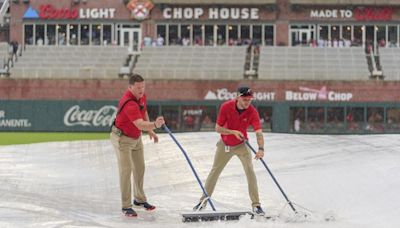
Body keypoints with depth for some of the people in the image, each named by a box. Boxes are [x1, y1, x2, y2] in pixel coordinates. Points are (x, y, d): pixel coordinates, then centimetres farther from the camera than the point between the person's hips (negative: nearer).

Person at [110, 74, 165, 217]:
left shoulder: (142, 96, -7)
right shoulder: (129, 103, -36)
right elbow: (140, 125, -48)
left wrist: (150, 130, 12)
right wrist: (155, 125, -64)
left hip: (136, 138, 9)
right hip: (122, 139, -9)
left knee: (140, 168, 16)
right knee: (126, 170, -13)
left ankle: (139, 199, 33)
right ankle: (126, 206, -7)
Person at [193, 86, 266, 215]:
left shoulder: (252, 112, -24)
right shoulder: (226, 107, -23)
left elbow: (259, 132, -32)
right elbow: (218, 128, -17)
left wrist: (261, 149, -49)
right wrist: (233, 132, -33)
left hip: (241, 145, -1)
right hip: (225, 145, 1)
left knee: (250, 170, -17)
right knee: (215, 171, 9)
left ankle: (256, 205, -12)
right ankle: (203, 201, 25)